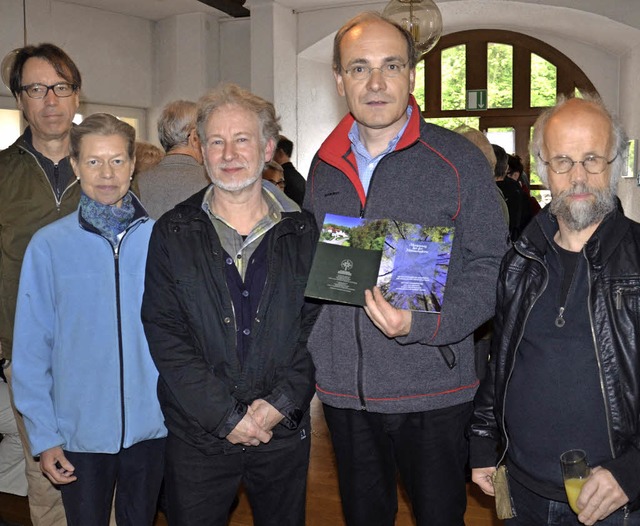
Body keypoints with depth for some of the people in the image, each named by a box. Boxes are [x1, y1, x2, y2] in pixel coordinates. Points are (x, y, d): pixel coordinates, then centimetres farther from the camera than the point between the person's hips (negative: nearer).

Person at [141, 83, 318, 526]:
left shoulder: (303, 233, 1)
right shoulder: (173, 233, -1)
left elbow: (317, 325, 0)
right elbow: (164, 335, -6)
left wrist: (281, 402, -12)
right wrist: (226, 415, -13)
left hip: (285, 431, 1)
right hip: (197, 435, -1)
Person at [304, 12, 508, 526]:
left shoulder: (459, 160, -7)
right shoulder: (324, 166, 7)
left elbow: (489, 267, -7)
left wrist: (420, 325, -22)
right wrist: (306, 359, 3)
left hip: (433, 391, -3)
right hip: (344, 389, 4)